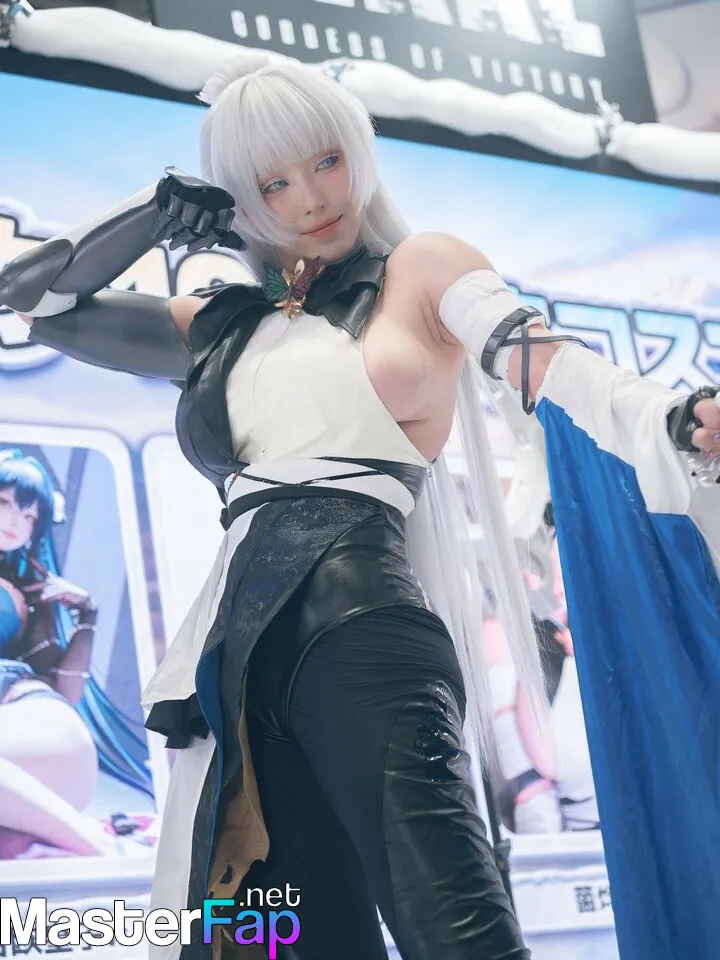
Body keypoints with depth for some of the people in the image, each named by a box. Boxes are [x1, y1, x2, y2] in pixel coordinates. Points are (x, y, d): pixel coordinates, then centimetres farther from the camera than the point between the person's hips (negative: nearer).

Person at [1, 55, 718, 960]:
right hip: (241, 645, 5)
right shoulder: (223, 326, 27)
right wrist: (162, 211, 19)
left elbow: (542, 358, -4)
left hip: (358, 611, -5)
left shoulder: (421, 267, 15)